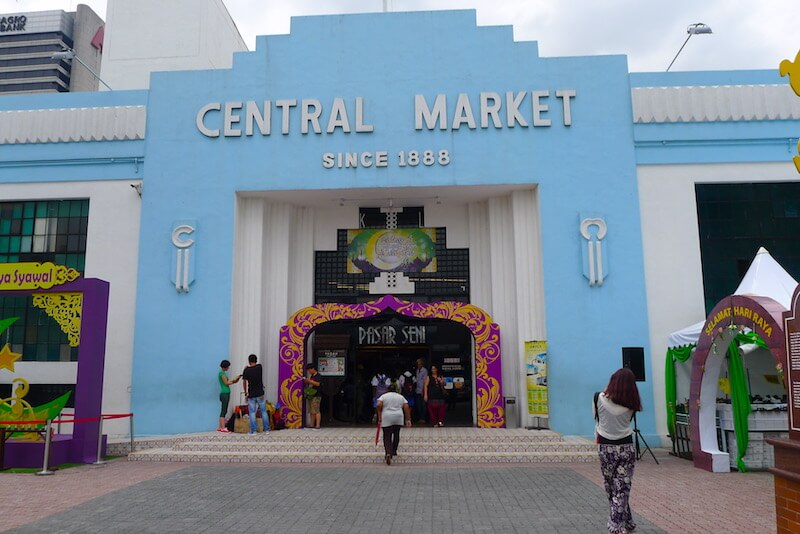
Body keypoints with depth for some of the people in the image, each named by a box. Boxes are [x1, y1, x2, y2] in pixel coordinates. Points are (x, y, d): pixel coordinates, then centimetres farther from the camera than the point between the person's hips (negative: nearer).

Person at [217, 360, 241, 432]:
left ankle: (220, 427, 13)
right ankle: (223, 428, -8)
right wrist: (234, 381, -4)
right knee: (224, 411, -8)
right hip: (225, 393, -10)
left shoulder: (223, 372, 18)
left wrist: (233, 380, 7)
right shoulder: (222, 373, -11)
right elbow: (226, 383, -14)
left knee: (224, 411, 10)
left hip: (226, 393, 10)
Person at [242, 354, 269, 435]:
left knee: (252, 412, 6)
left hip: (251, 394, -1)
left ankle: (253, 430, 5)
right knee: (264, 411, 9)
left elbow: (245, 383, -3)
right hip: (260, 394, 1)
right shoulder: (259, 367, -4)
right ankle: (266, 429, 11)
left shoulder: (246, 370, -6)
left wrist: (245, 392, 9)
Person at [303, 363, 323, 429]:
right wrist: (307, 381, 10)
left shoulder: (318, 376, -8)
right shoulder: (311, 376, 20)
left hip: (316, 396, -9)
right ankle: (312, 425, 15)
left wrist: (310, 381, -18)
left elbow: (317, 384, -20)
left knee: (316, 411, -12)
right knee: (311, 411, 10)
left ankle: (317, 425, -14)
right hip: (310, 395, 10)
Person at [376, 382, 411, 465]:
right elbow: (406, 408, 5)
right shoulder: (401, 397, 13)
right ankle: (394, 451, 27)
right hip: (398, 418, 2)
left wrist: (379, 418, -4)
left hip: (386, 418, -2)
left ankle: (388, 453, -19)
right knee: (396, 434, 19)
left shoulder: (383, 396, 7)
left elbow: (379, 405, -8)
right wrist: (408, 419, 6)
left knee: (387, 437, -2)